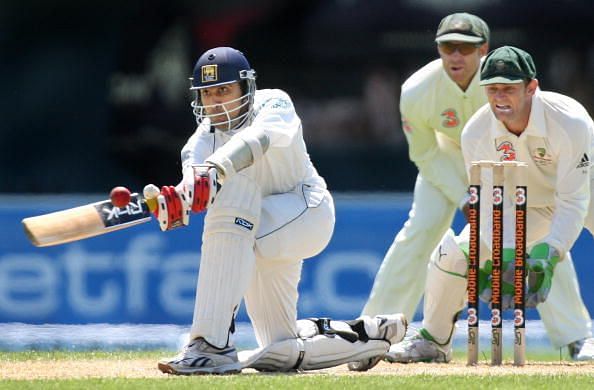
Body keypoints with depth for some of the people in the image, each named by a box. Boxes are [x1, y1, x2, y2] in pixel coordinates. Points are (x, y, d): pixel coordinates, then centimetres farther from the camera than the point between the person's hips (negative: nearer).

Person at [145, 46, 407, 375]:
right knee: (285, 354, 7)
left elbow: (257, 138, -40)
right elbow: (195, 169, -23)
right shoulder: (207, 133, -1)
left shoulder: (274, 105, -15)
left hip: (308, 211, -7)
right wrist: (176, 199, -48)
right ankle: (373, 334, 33)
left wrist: (214, 169, -60)